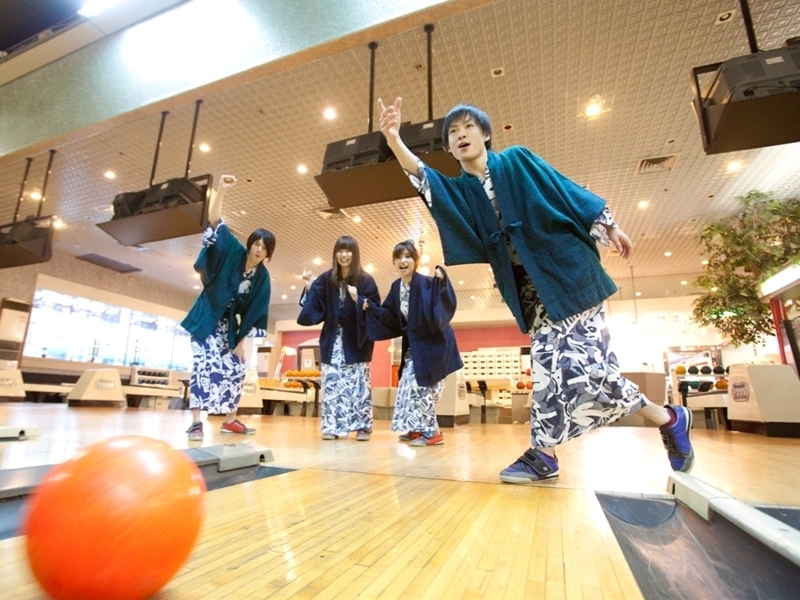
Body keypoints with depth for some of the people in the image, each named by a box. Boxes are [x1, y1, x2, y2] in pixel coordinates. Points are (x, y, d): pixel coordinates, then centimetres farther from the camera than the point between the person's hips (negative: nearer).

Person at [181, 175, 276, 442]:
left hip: (229, 325, 5)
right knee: (204, 365, -16)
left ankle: (230, 420, 14)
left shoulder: (263, 278, -4)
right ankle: (196, 422, -12)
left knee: (235, 369, 2)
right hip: (207, 318, -4)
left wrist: (242, 341, -5)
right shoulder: (232, 252, -12)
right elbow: (214, 222, -24)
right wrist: (221, 189, -37)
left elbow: (256, 313, -2)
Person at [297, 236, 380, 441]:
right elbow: (316, 308, 6)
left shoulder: (365, 280, -3)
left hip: (356, 340, -3)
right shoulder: (326, 279, 6)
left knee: (358, 382, -1)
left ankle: (362, 426, 7)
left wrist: (358, 300, -21)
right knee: (332, 382, 3)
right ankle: (332, 426, 11)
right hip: (333, 340, 3)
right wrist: (309, 288, -6)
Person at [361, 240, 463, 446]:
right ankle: (419, 429, 25)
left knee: (422, 386, -7)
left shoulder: (426, 283, -21)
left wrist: (441, 282, -46)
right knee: (409, 384, 12)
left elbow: (446, 305, -33)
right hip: (414, 343, 8)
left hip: (432, 342, -8)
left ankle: (431, 432, 6)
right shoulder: (396, 287, 3)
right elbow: (391, 317, 10)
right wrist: (370, 307, 1)